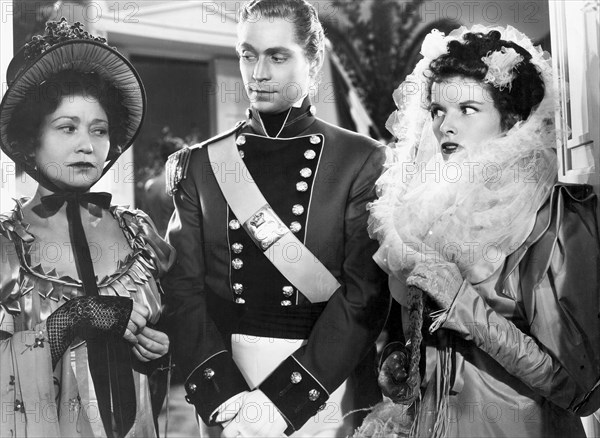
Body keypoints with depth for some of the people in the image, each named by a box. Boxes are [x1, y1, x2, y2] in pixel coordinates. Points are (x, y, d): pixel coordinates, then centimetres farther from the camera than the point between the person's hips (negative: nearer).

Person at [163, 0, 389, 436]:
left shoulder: (362, 161, -6)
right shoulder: (200, 164, 2)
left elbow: (365, 297, -11)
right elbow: (184, 288, -2)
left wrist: (280, 400, -17)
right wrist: (226, 397, -14)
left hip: (323, 392, -2)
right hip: (222, 389, 2)